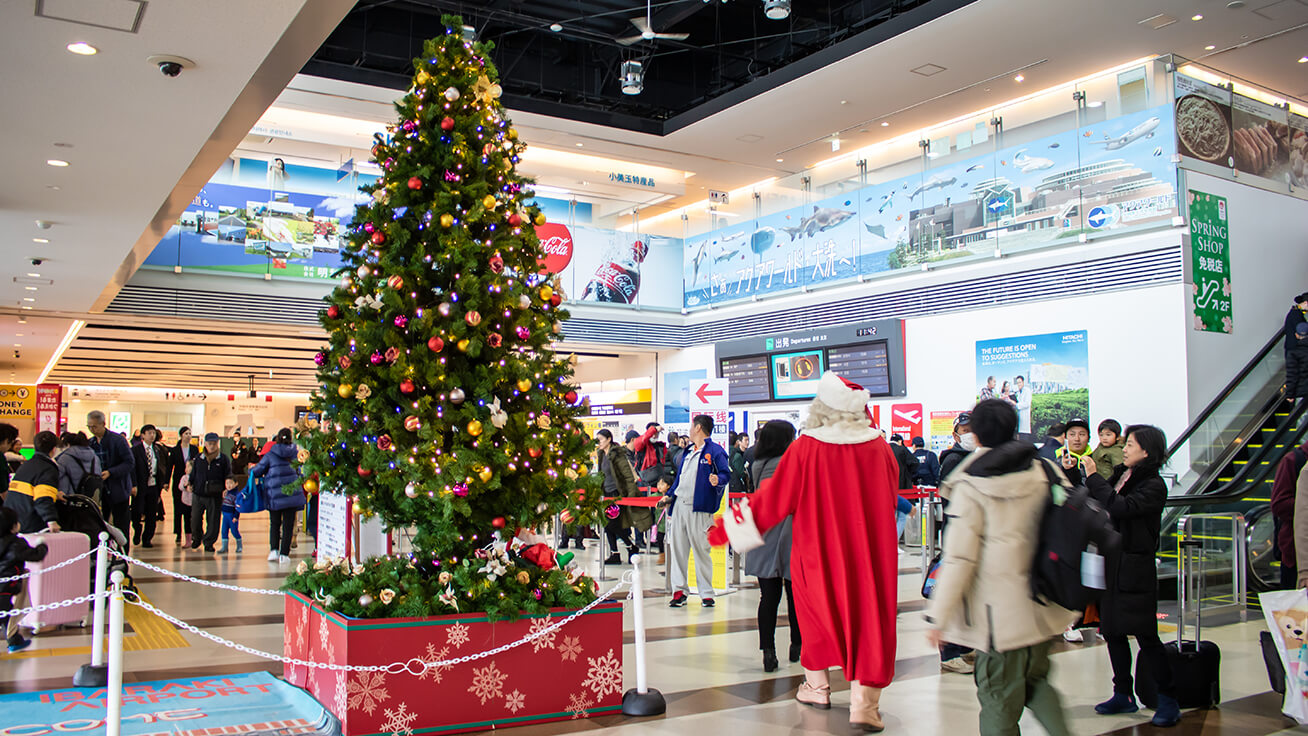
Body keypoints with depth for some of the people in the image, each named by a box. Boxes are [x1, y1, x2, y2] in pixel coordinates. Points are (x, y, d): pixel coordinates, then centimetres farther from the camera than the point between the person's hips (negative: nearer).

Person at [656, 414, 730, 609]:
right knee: (678, 549, 6)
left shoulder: (715, 451, -1)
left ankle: (706, 593, 7)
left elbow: (726, 474, -9)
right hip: (679, 506, 7)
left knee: (702, 551, -2)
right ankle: (679, 589, 14)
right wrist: (668, 496, 18)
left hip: (700, 509, -7)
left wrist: (718, 480, -30)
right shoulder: (688, 452, 21)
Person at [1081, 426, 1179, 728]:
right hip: (1111, 561, 8)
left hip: (1135, 568, -7)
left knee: (1145, 635, -3)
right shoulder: (1121, 475, 11)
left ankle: (1168, 699, 11)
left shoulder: (1154, 485, -12)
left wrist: (1093, 477, -18)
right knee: (1112, 631, 11)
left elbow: (1120, 507, -26)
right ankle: (1123, 694, 22)